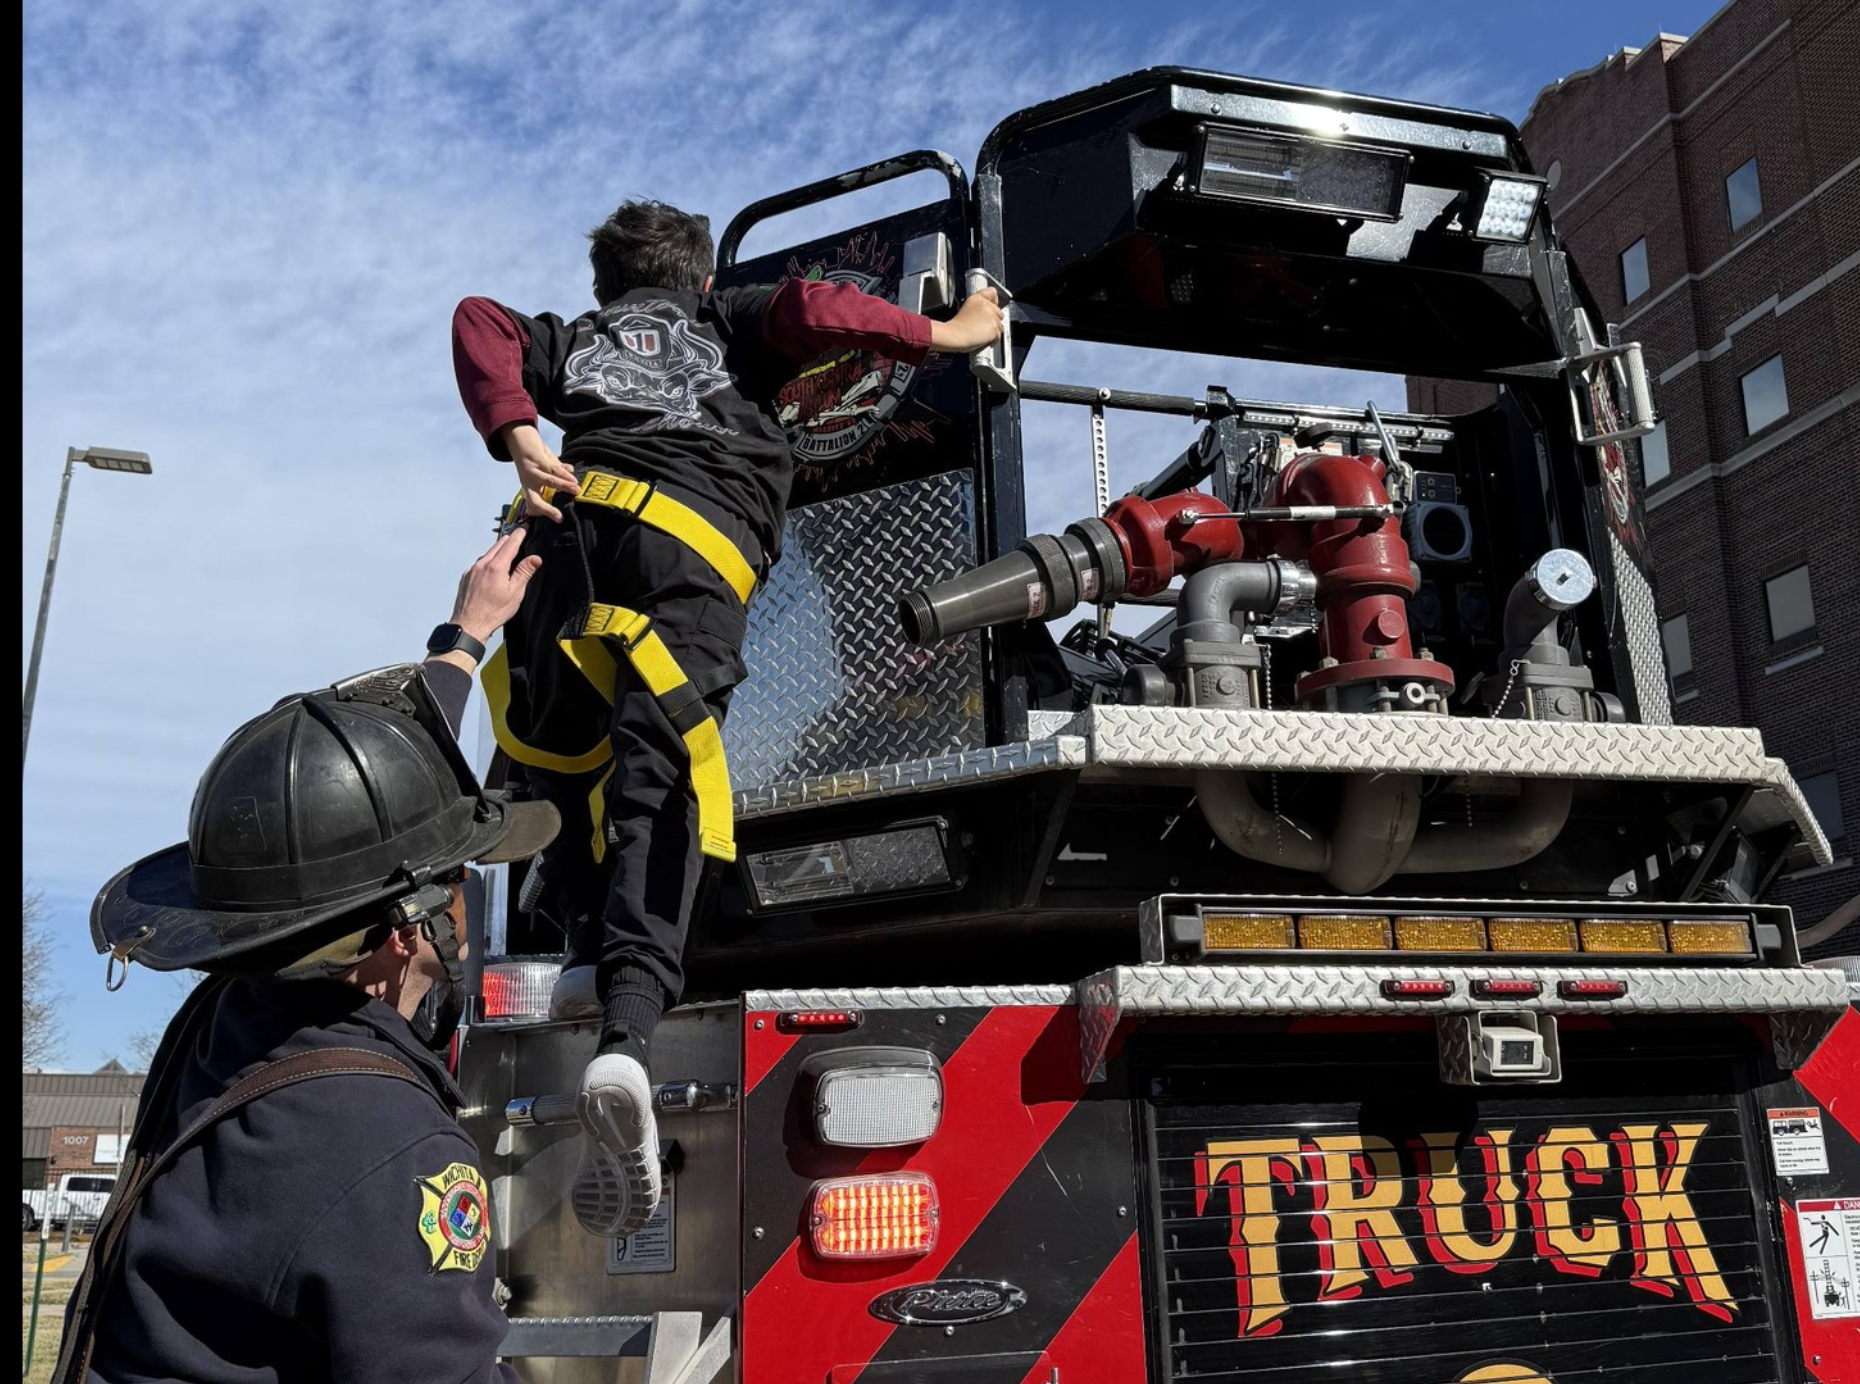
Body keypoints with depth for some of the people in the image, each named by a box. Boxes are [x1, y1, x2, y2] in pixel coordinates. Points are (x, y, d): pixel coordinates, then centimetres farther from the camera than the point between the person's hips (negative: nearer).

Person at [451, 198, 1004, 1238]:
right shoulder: (731, 322, 33)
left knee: (553, 741, 23)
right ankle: (631, 1031, -38)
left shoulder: (572, 339, 36)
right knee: (656, 781, -18)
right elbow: (810, 311, 12)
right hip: (700, 541, -2)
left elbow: (481, 323, 18)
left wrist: (517, 439, 6)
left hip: (582, 518, 2)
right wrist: (944, 335, 18)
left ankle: (594, 939, 2)